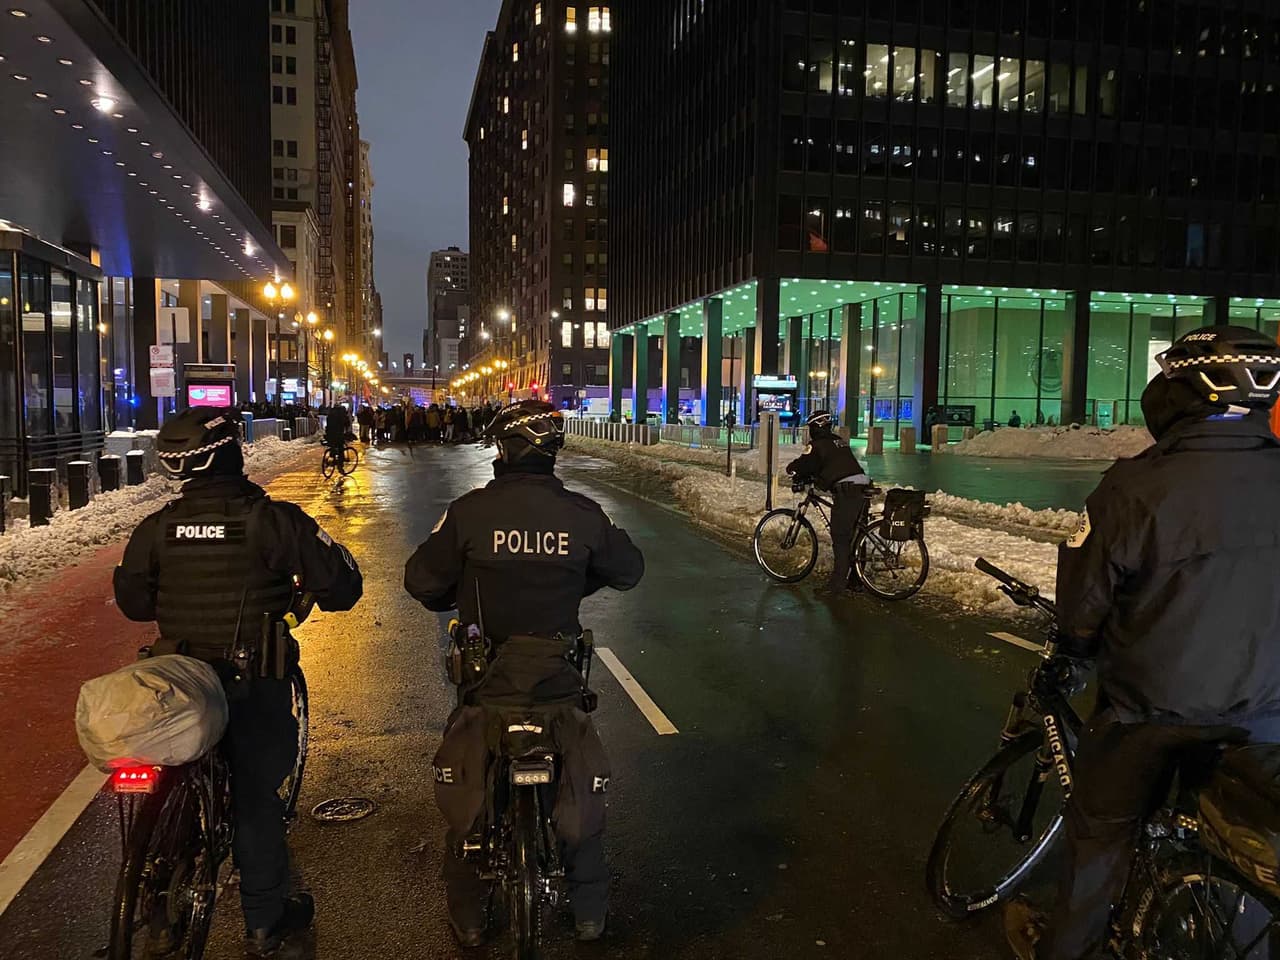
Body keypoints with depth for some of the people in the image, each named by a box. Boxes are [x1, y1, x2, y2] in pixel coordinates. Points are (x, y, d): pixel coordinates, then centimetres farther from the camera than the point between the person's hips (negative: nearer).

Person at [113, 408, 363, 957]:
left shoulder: (157, 527, -5)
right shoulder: (272, 519, -17)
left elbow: (132, 601, 8)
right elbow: (343, 585, -16)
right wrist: (299, 592, 5)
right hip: (254, 684, -3)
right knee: (256, 794, 10)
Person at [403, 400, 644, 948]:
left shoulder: (469, 511, -16)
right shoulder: (583, 514, -12)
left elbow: (421, 580, -11)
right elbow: (628, 571, 3)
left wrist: (453, 600, 11)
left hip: (485, 669, -1)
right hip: (559, 670, 1)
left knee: (466, 781, 17)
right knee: (583, 783, 19)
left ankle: (468, 917, 26)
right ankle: (589, 910, 28)